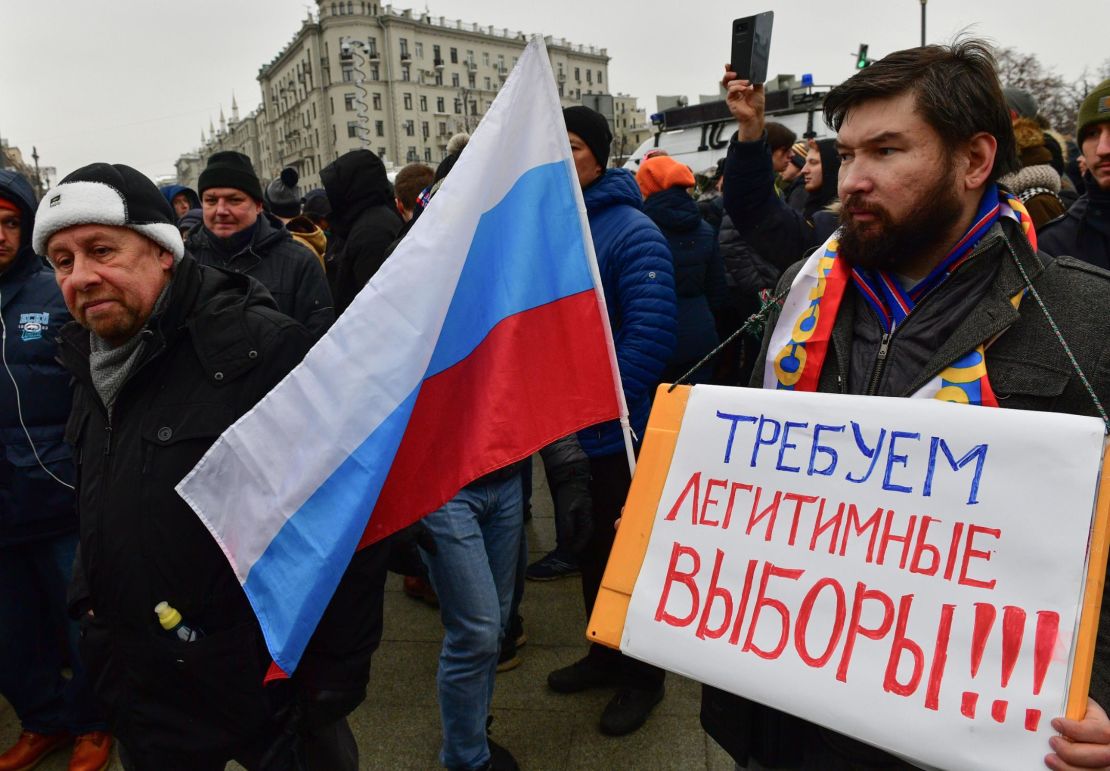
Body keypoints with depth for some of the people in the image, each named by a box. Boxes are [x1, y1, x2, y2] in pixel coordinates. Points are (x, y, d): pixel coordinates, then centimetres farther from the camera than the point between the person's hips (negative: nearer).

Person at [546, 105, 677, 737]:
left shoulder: (631, 231, -15)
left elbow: (650, 334, -23)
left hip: (618, 433, -6)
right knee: (589, 547, 20)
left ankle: (643, 674, 31)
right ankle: (605, 653, 42)